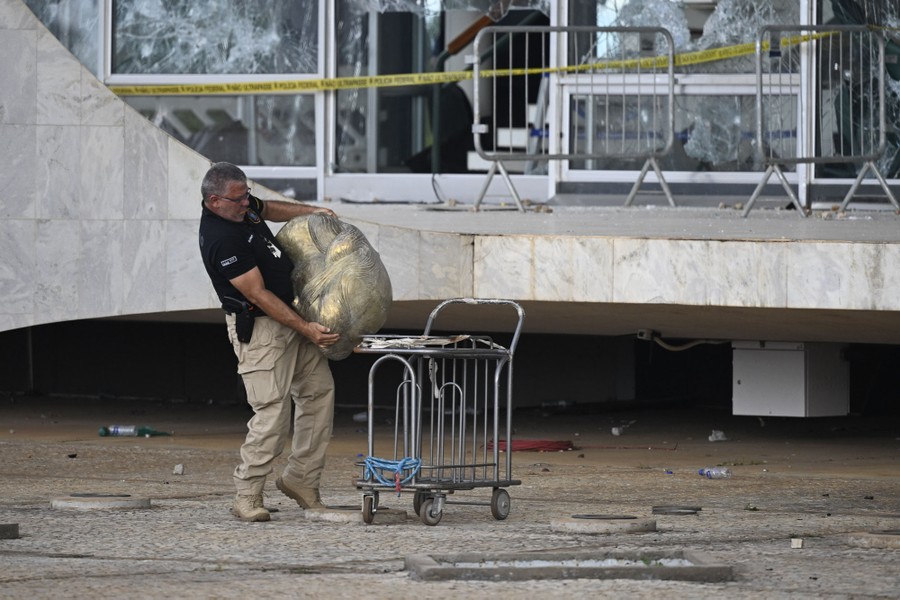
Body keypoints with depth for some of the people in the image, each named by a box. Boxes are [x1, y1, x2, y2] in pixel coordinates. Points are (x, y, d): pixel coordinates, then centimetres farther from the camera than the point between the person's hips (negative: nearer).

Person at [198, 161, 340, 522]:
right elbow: (258, 295, -24)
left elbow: (268, 209, 27)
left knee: (319, 390, 10)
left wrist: (310, 211, 13)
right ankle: (247, 498, -5)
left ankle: (301, 478, 18)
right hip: (258, 327, -10)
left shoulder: (241, 206, 1)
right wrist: (306, 329, -23)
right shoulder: (220, 240, -26)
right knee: (273, 413, -13)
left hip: (291, 310, 10)